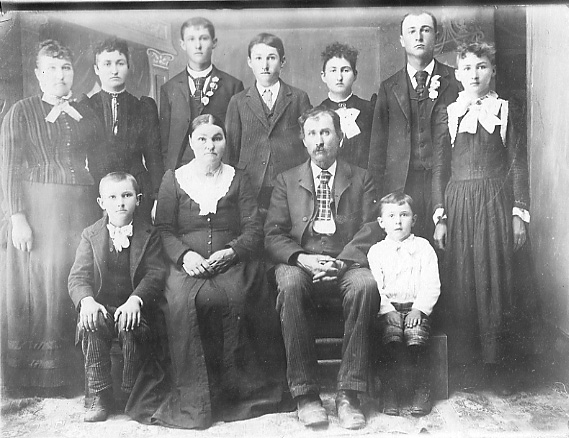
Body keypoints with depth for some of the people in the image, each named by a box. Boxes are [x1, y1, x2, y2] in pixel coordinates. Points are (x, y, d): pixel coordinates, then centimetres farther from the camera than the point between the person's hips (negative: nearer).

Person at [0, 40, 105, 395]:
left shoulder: (87, 116, 13)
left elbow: (99, 168, 14)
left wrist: (105, 214, 5)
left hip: (83, 210, 3)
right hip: (38, 209, -3)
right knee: (37, 283, -1)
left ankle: (72, 372, 15)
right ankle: (31, 376, 12)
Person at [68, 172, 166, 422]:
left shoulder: (149, 235, 4)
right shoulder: (90, 235, 8)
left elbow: (155, 273, -7)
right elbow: (78, 276, -1)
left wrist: (135, 300, -26)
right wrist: (86, 300, -23)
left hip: (134, 308, -1)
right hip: (101, 307, 1)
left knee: (131, 325, -32)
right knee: (91, 324, -30)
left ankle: (133, 393, -10)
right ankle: (101, 396, -14)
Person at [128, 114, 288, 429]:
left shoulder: (237, 179, 16)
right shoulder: (173, 179, 15)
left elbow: (253, 230, 7)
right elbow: (164, 229, 7)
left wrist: (231, 252, -12)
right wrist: (185, 254, -13)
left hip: (231, 262, 0)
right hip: (187, 264, 0)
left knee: (234, 297, -32)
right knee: (183, 299, -32)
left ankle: (236, 391, -16)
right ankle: (191, 400, -23)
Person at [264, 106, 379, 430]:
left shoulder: (362, 179, 14)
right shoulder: (286, 180, 16)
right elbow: (273, 236, 6)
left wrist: (342, 262, -15)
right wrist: (302, 258, -14)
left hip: (346, 266, 0)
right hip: (299, 263, 1)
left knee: (366, 284, -34)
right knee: (289, 285, -34)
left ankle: (349, 394, -25)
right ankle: (305, 393, -24)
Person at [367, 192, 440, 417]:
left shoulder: (423, 247, 10)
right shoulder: (376, 251, 10)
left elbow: (432, 285, 2)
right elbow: (375, 286, 1)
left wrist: (418, 308, -11)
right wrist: (387, 310, -13)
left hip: (417, 307, 0)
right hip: (388, 308, 0)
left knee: (416, 335, -26)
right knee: (391, 335, -27)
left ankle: (422, 390, -12)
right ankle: (391, 392, -18)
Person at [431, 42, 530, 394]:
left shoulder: (507, 111, 7)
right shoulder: (449, 114, 9)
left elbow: (518, 165, 3)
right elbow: (439, 167, 6)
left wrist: (519, 213, -4)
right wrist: (439, 216, 0)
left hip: (496, 202, -1)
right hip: (458, 203, 1)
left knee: (496, 279, 0)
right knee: (460, 282, 2)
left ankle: (497, 363, 11)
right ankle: (461, 359, 13)